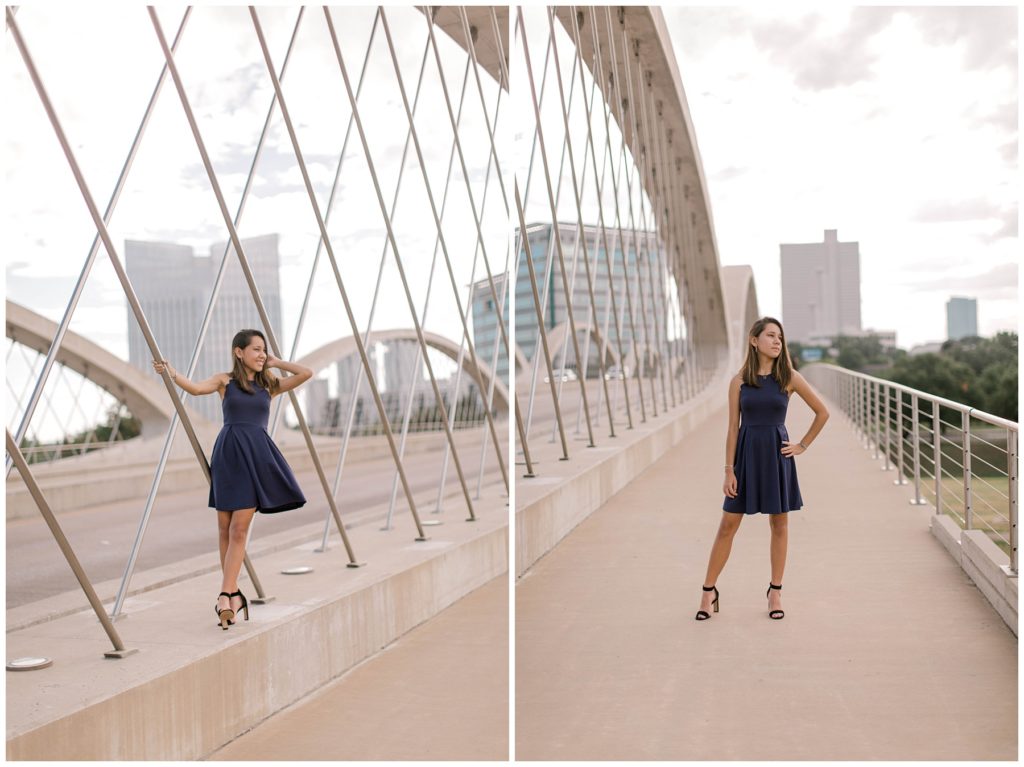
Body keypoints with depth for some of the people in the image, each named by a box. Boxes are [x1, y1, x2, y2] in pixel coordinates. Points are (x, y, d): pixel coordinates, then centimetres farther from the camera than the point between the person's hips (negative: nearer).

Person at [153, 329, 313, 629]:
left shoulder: (268, 385, 13)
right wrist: (172, 373, -26)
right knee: (226, 529, 4)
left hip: (256, 455, 0)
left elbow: (307, 373, 7)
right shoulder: (225, 380, 7)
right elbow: (196, 388, -11)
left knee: (239, 529, -8)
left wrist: (275, 363, 12)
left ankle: (225, 596, -9)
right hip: (228, 454, 0)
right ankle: (234, 593, 15)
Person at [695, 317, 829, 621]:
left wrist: (802, 445, 4)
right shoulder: (739, 381, 0)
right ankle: (709, 591, 11)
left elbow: (823, 412, 6)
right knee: (727, 525, 1)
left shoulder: (789, 377, -1)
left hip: (777, 454, 0)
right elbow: (733, 427, 0)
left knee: (779, 524, 7)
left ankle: (775, 592, 21)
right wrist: (729, 470, -4)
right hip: (747, 454, 0)